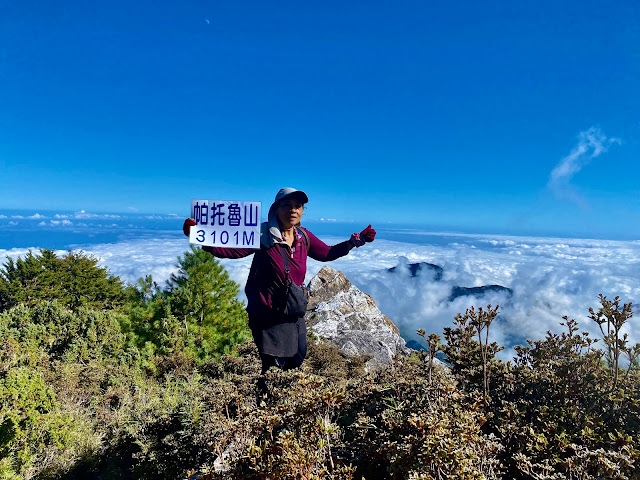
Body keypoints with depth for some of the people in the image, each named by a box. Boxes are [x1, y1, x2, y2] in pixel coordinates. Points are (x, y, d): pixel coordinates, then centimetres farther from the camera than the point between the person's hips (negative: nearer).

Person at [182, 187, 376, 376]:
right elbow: (229, 249, -21)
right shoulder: (263, 235, -15)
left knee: (297, 359, 21)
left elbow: (327, 253, 14)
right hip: (268, 315, -6)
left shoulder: (303, 236, 1)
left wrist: (355, 241, 7)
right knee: (274, 367, 0)